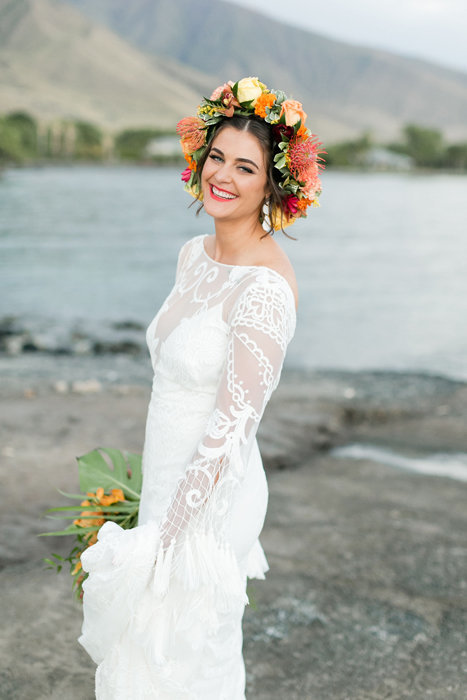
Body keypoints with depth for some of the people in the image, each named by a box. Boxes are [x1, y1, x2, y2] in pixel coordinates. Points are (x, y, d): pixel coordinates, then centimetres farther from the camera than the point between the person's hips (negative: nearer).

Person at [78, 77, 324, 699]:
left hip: (210, 501, -8)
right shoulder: (195, 253, 3)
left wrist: (163, 532, -21)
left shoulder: (265, 287, -24)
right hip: (169, 485, 8)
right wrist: (155, 505, 18)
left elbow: (230, 427, -25)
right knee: (143, 648, 22)